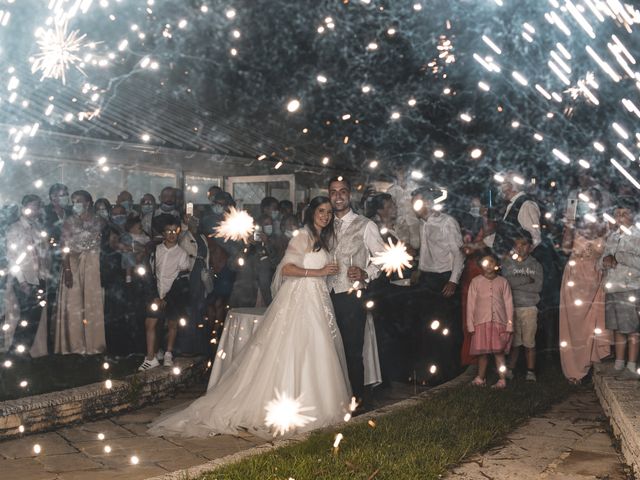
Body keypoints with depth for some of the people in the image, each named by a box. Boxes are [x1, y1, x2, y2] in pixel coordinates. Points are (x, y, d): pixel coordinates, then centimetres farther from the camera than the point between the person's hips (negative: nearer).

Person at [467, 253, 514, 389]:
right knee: (482, 352, 2)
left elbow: (508, 304, 7)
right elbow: (470, 304, 7)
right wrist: (470, 325, 1)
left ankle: (502, 379, 3)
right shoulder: (476, 282, 8)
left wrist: (509, 325, 1)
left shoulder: (503, 282, 9)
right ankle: (481, 378, 14)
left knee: (499, 352, -2)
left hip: (499, 322, 0)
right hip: (481, 322, 0)